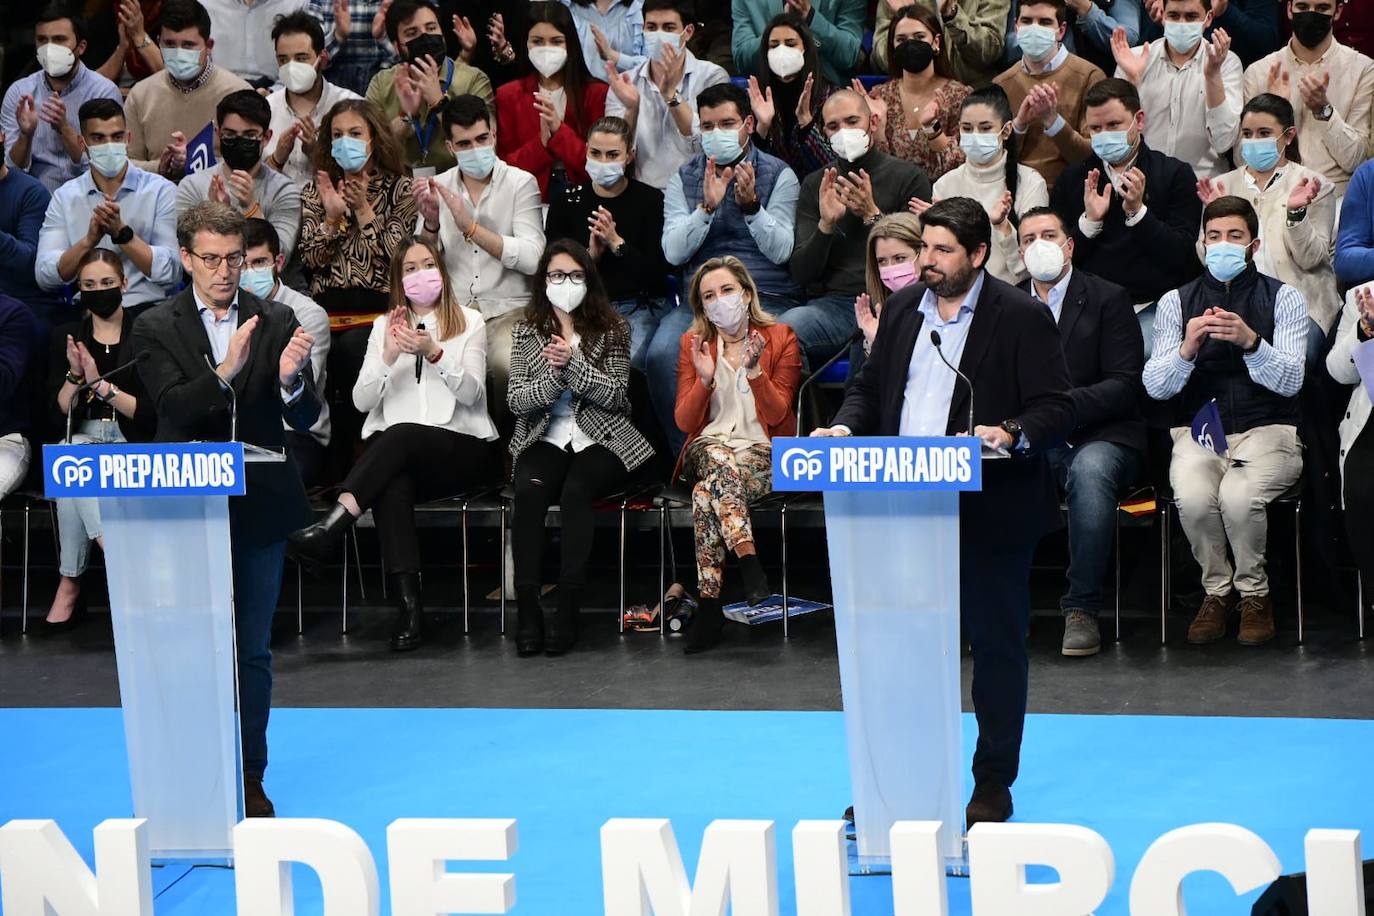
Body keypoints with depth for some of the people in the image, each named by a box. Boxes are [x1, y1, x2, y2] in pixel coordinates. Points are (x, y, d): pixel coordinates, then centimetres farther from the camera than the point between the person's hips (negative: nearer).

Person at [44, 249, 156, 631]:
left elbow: (150, 413, -5)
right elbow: (59, 412, 6)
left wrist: (101, 385, -15)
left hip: (132, 443, -2)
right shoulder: (66, 337, 12)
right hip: (82, 439, 2)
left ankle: (69, 583, -32)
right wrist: (74, 375, -12)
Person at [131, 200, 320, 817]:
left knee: (252, 650, 7)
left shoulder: (276, 322, 3)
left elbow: (305, 419, -2)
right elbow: (174, 409, -15)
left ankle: (249, 778, 15)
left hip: (258, 506, 1)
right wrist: (224, 372, -31)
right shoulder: (156, 328, 0)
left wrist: (290, 380, -24)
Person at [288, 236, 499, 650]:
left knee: (402, 436, -35)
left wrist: (434, 353, -18)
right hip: (393, 453, 1)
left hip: (462, 450, -1)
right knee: (392, 485, -35)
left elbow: (471, 393, -3)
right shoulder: (385, 326, 18)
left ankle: (334, 522, -46)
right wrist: (388, 357, -10)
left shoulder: (470, 322, 11)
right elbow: (362, 400, 7)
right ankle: (408, 603, -42)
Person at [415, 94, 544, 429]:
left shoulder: (521, 183, 0)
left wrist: (470, 228, -20)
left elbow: (533, 258, -14)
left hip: (508, 310, -3)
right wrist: (431, 223, -14)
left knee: (507, 364, -34)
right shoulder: (440, 187, 10)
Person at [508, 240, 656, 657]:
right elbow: (517, 401, 3)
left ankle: (568, 610, -33)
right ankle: (526, 609, -33)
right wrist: (554, 374, -14)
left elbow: (615, 395, -5)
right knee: (530, 490, -32)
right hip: (544, 438, 1)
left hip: (600, 440, -1)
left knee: (575, 490, -34)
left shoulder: (611, 330, 6)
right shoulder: (527, 332, 11)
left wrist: (572, 361, -16)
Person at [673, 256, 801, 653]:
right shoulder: (693, 344, 11)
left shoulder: (781, 339, 4)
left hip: (763, 454, -1)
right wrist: (704, 379, -14)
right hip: (708, 448, 2)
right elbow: (685, 422, 4)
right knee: (721, 459, -38)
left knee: (707, 494, -34)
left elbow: (776, 414, -4)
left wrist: (754, 369, -19)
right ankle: (749, 562, -46)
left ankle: (709, 602, -38)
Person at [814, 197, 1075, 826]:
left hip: (988, 511, -5)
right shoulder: (902, 308, 12)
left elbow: (1058, 410, -8)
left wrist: (1011, 434, -26)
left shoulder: (1022, 318, -5)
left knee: (996, 643, 4)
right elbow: (870, 386, 20)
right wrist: (846, 426, 0)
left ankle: (993, 784, 14)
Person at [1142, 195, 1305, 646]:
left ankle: (1254, 594, -6)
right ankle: (1217, 590, -5)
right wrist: (1187, 349, -19)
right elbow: (1155, 386, 1)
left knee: (1239, 496, -33)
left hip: (1267, 431, -2)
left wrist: (1250, 341, -26)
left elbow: (1289, 381, -9)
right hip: (1199, 433, 2)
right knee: (1193, 497, -31)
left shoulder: (1284, 299, 3)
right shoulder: (1176, 302, 8)